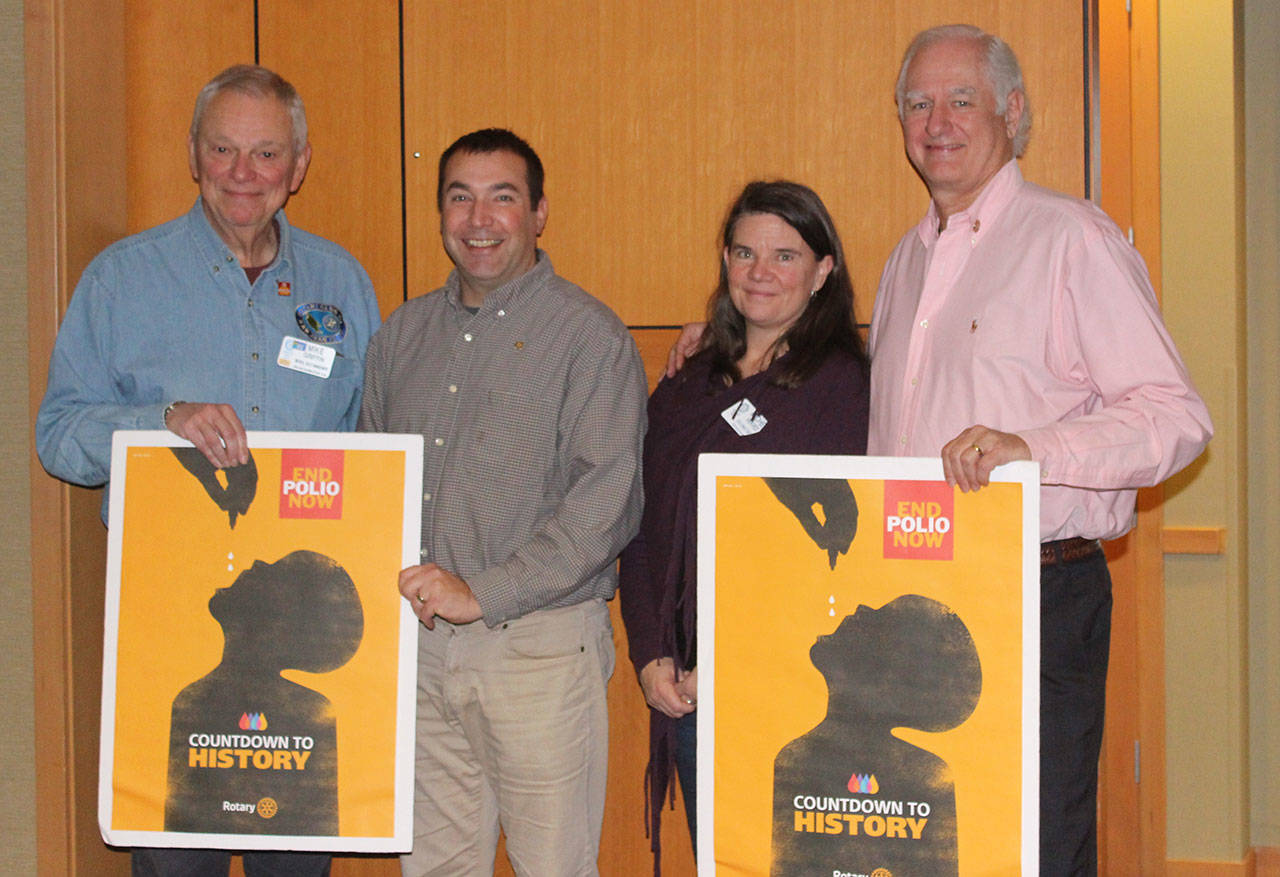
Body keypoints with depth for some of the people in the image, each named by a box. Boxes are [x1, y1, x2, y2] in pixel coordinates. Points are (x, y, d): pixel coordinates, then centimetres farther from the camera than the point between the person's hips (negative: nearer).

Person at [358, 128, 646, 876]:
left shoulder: (589, 336, -6)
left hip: (539, 647, -5)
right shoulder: (405, 333, 14)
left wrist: (483, 593, -17)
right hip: (417, 646, 5)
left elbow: (606, 504, -14)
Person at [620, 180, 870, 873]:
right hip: (686, 688, 6)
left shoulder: (843, 385, -6)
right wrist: (651, 658, 0)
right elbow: (644, 527, 12)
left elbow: (833, 553, -13)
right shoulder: (688, 387, 13)